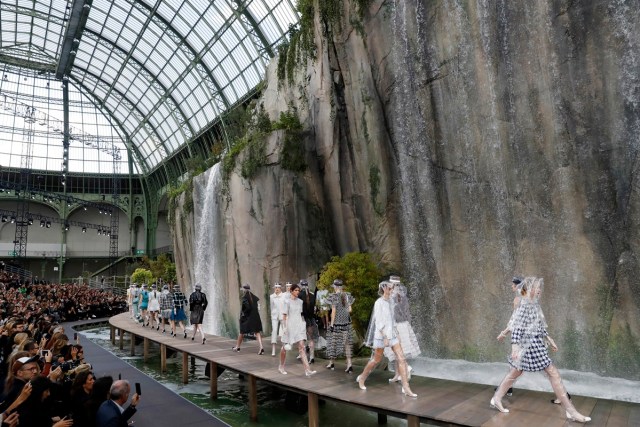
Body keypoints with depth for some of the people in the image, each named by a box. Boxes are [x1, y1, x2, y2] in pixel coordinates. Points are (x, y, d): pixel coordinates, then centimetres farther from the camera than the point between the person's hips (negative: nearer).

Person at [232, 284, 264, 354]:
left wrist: (243, 313, -9)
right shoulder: (253, 296, 6)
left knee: (241, 332, 15)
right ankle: (261, 348, -16)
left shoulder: (245, 297, -13)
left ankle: (237, 347, 32)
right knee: (257, 332, 0)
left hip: (246, 317, -5)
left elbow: (247, 307, -23)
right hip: (255, 317, 5)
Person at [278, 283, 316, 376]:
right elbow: (284, 316, -6)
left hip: (299, 326, 3)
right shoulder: (287, 301, -6)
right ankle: (281, 367, 32)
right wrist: (285, 327, -12)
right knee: (285, 347, 11)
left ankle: (307, 370, -13)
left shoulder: (300, 301, 8)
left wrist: (303, 325, 13)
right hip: (290, 326, -3)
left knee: (302, 347, -7)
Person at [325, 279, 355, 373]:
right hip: (346, 322, 4)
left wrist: (331, 323, -8)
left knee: (333, 342, 10)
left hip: (336, 323, -4)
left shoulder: (334, 296, -12)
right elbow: (349, 309, 5)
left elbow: (333, 311, -12)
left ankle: (331, 363, 24)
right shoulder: (347, 295, 2)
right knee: (346, 342, 7)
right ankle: (349, 364, 0)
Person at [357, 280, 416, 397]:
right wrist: (385, 337, -22)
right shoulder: (379, 302, -14)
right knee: (376, 360, 7)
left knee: (401, 359, -3)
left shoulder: (389, 301, 9)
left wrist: (395, 334, 19)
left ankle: (406, 387, -1)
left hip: (392, 334, 7)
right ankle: (362, 378, 29)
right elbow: (378, 321, -18)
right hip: (382, 335, -7)